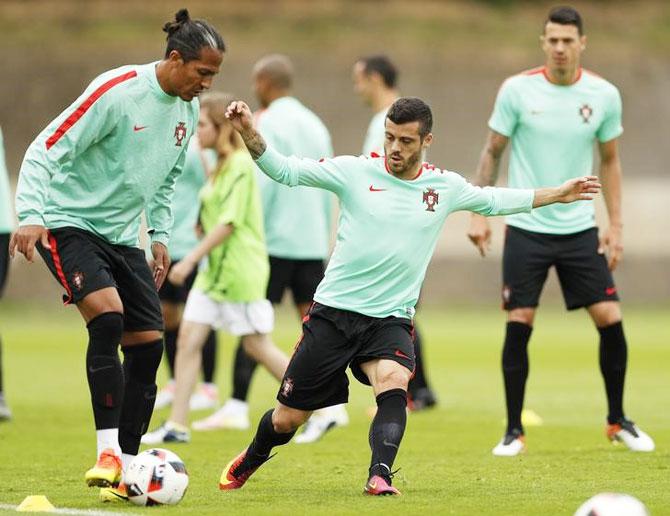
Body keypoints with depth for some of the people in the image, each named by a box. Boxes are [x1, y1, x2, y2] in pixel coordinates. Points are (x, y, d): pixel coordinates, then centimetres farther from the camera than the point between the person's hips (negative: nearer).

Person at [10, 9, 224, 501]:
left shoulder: (188, 109, 4)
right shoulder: (117, 91, -20)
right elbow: (45, 151, -20)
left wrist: (161, 236, 13)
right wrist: (31, 215, -30)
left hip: (121, 236, 8)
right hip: (68, 223, -8)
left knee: (148, 342, -1)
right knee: (107, 316, -27)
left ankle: (127, 467, 7)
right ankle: (107, 453, -24)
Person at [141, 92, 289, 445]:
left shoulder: (240, 165, -15)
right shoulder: (222, 164, 13)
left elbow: (228, 222, -21)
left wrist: (191, 259, -22)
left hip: (240, 272, -9)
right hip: (214, 270, 9)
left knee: (258, 347, -2)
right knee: (188, 339, 1)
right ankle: (177, 426, 1)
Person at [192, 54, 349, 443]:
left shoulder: (268, 123, -7)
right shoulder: (315, 125, 15)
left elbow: (263, 183, -14)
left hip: (276, 239, -6)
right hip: (312, 242, 6)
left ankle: (237, 406, 1)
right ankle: (330, 405, -9)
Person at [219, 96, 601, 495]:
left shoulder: (446, 187, 4)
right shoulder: (355, 171, -5)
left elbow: (494, 200, 23)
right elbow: (285, 170, -5)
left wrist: (558, 194, 27)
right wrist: (249, 132, -21)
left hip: (391, 319, 1)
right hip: (333, 312, -1)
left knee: (393, 383, -33)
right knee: (287, 419, 5)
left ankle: (380, 474, -40)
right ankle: (250, 461, 36)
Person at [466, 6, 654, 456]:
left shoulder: (604, 96, -1)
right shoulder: (517, 90, -6)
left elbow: (610, 161, 10)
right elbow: (492, 153, 2)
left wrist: (616, 225, 5)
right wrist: (479, 213, -4)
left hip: (580, 229, 2)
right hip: (526, 228, -2)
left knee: (610, 319, -3)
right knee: (518, 326, -5)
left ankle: (618, 421, 15)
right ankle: (514, 431, 6)